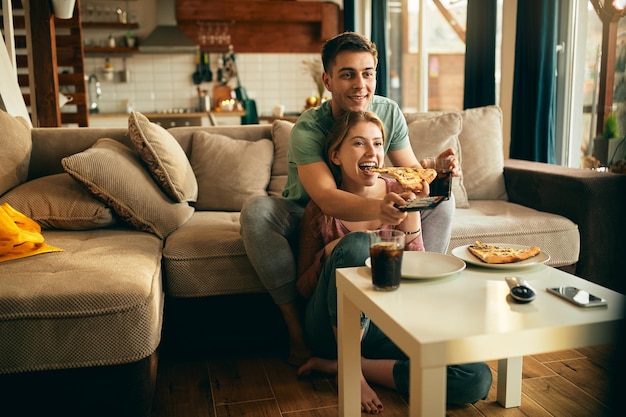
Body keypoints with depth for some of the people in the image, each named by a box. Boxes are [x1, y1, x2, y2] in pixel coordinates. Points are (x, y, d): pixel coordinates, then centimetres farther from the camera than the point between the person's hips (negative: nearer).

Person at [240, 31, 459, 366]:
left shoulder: (389, 113, -11)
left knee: (442, 200, -11)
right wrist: (378, 208, -62)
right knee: (256, 211, -34)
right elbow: (327, 200, -41)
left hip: (366, 218, 4)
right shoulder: (308, 129, -27)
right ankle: (296, 332, -24)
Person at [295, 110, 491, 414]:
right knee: (356, 243, -32)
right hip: (333, 328, -3)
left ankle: (334, 364, -8)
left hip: (388, 324, 3)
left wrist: (410, 216, -18)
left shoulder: (399, 195, 0)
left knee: (477, 379, -19)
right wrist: (328, 254, -19)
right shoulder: (321, 209, -3)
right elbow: (303, 289, 1)